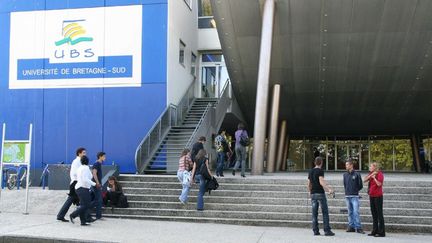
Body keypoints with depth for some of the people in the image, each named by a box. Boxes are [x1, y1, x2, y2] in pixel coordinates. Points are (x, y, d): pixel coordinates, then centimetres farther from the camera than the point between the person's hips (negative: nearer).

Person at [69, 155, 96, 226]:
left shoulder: (79, 168, 14)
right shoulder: (86, 168, -13)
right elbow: (85, 179, -23)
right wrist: (94, 184, -19)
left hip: (78, 188, 10)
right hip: (83, 188, -10)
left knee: (83, 205, 8)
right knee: (85, 205, -8)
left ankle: (83, 221, 6)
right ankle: (72, 215, -10)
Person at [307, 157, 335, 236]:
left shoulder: (310, 171, 13)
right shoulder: (320, 171, -7)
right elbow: (321, 182, -18)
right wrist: (329, 189, -25)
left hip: (313, 194, 6)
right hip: (320, 193, -6)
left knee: (314, 213, 5)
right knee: (325, 212, -2)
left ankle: (315, 231, 4)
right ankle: (327, 230, -4)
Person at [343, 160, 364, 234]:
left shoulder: (357, 174, -4)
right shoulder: (345, 174, 10)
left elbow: (360, 185, 1)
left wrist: (355, 190, 6)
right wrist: (347, 191, 12)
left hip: (355, 197, -5)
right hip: (347, 196, 5)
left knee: (356, 212, -9)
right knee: (350, 212, 9)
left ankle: (358, 227, -5)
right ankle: (351, 226, 15)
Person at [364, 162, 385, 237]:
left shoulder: (380, 174, -8)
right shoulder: (370, 174, 15)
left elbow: (379, 184, -19)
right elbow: (364, 180, 1)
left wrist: (374, 177, -15)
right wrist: (371, 175, -10)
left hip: (378, 196, -8)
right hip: (371, 196, 8)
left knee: (379, 213, -5)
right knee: (374, 214, 12)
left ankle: (381, 232, -2)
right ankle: (375, 231, 18)